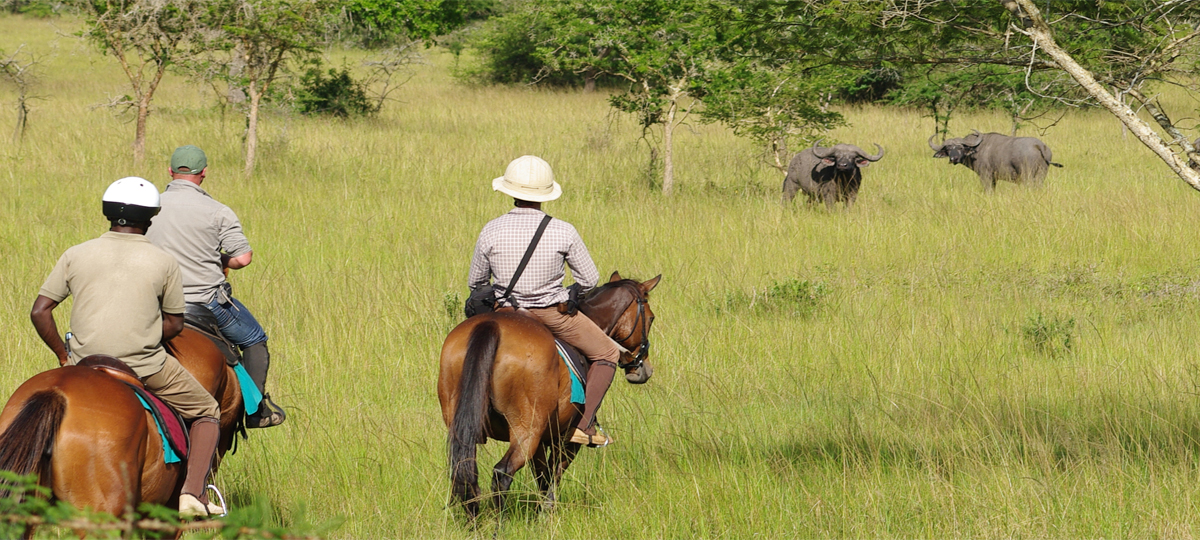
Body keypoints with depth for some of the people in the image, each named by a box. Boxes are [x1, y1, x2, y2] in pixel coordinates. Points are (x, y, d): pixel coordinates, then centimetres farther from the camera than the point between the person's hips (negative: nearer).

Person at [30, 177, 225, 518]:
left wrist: (63, 355, 10)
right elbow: (174, 325, 3)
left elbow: (39, 311, 0)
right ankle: (193, 494, 3)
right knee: (207, 413, 19)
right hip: (147, 367, -2)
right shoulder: (164, 263, -3)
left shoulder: (76, 256, 1)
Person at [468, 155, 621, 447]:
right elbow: (590, 279, -5)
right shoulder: (563, 232, -16)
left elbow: (475, 282, 3)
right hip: (555, 315, -2)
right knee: (606, 354, 19)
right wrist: (574, 295, 17)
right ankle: (585, 425, 6)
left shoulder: (491, 232, -10)